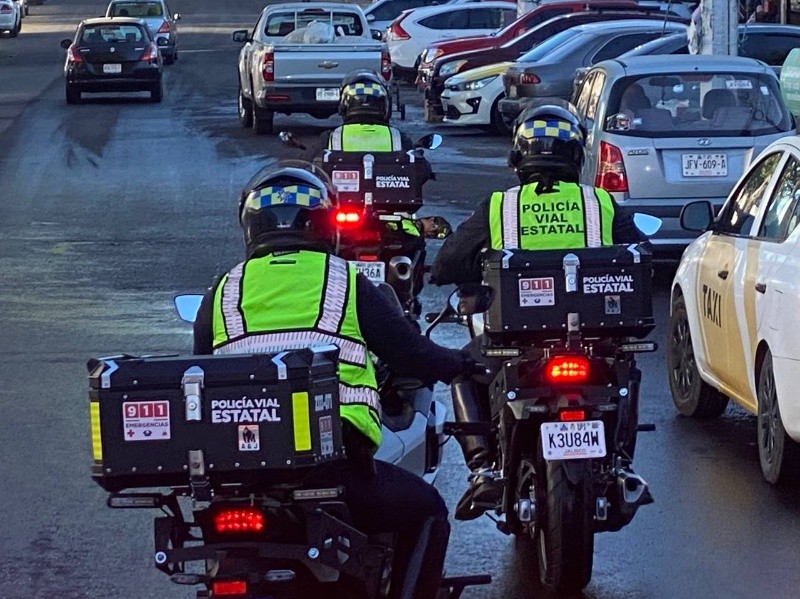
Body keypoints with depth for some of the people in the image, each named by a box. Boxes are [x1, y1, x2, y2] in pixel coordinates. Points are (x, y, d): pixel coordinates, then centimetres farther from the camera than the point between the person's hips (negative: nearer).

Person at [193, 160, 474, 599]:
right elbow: (410, 354, 9)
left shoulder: (222, 294, 12)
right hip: (333, 461, -3)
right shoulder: (347, 284, 4)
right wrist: (462, 363, 30)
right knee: (426, 513, 20)